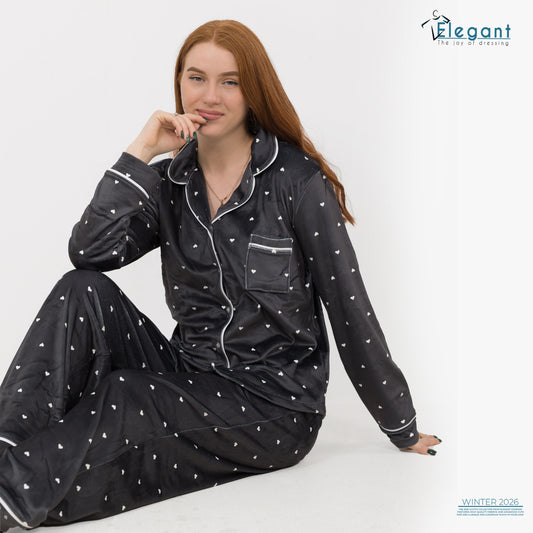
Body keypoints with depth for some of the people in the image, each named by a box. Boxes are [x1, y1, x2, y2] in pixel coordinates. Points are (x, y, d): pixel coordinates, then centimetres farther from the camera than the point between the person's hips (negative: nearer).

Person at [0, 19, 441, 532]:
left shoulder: (298, 182, -9)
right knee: (83, 294, -18)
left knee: (113, 400, -28)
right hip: (189, 376, 5)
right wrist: (141, 151, -15)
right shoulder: (169, 180, 5)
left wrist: (402, 429, -2)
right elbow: (89, 253, -11)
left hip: (276, 406, -4)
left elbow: (350, 311, -7)